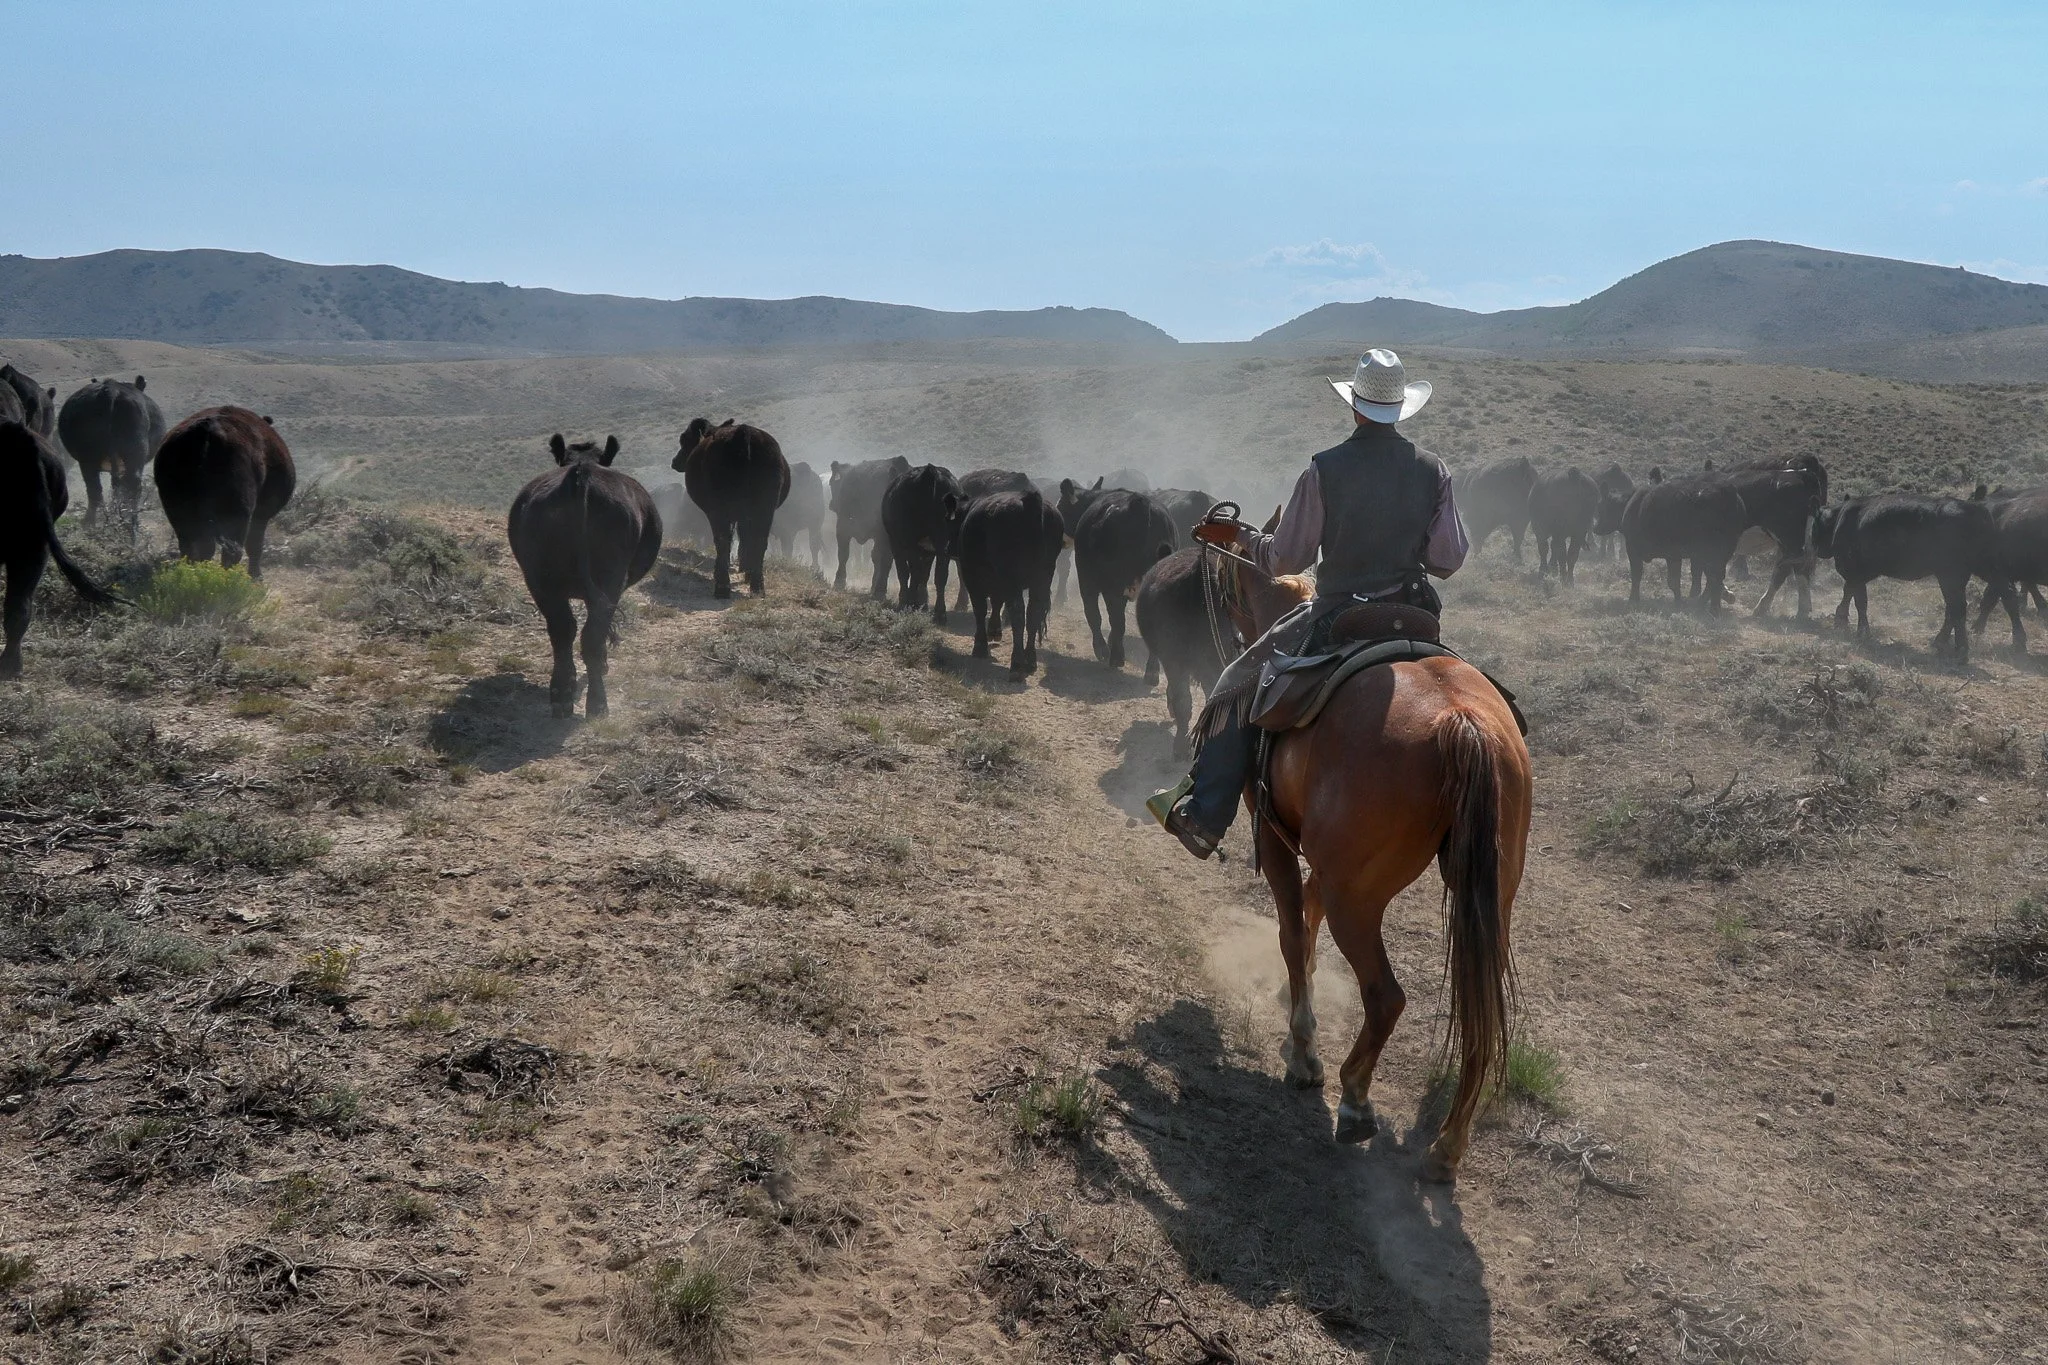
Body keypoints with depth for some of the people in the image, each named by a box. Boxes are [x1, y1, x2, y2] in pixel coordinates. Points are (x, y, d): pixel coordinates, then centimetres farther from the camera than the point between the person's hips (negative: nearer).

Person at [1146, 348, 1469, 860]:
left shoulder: (1325, 469, -11)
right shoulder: (1433, 471, -2)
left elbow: (1287, 557, -7)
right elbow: (1449, 559, 1)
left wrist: (1247, 542, 13)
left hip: (1336, 617, -3)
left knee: (1242, 683, 9)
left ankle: (1204, 817, 4)